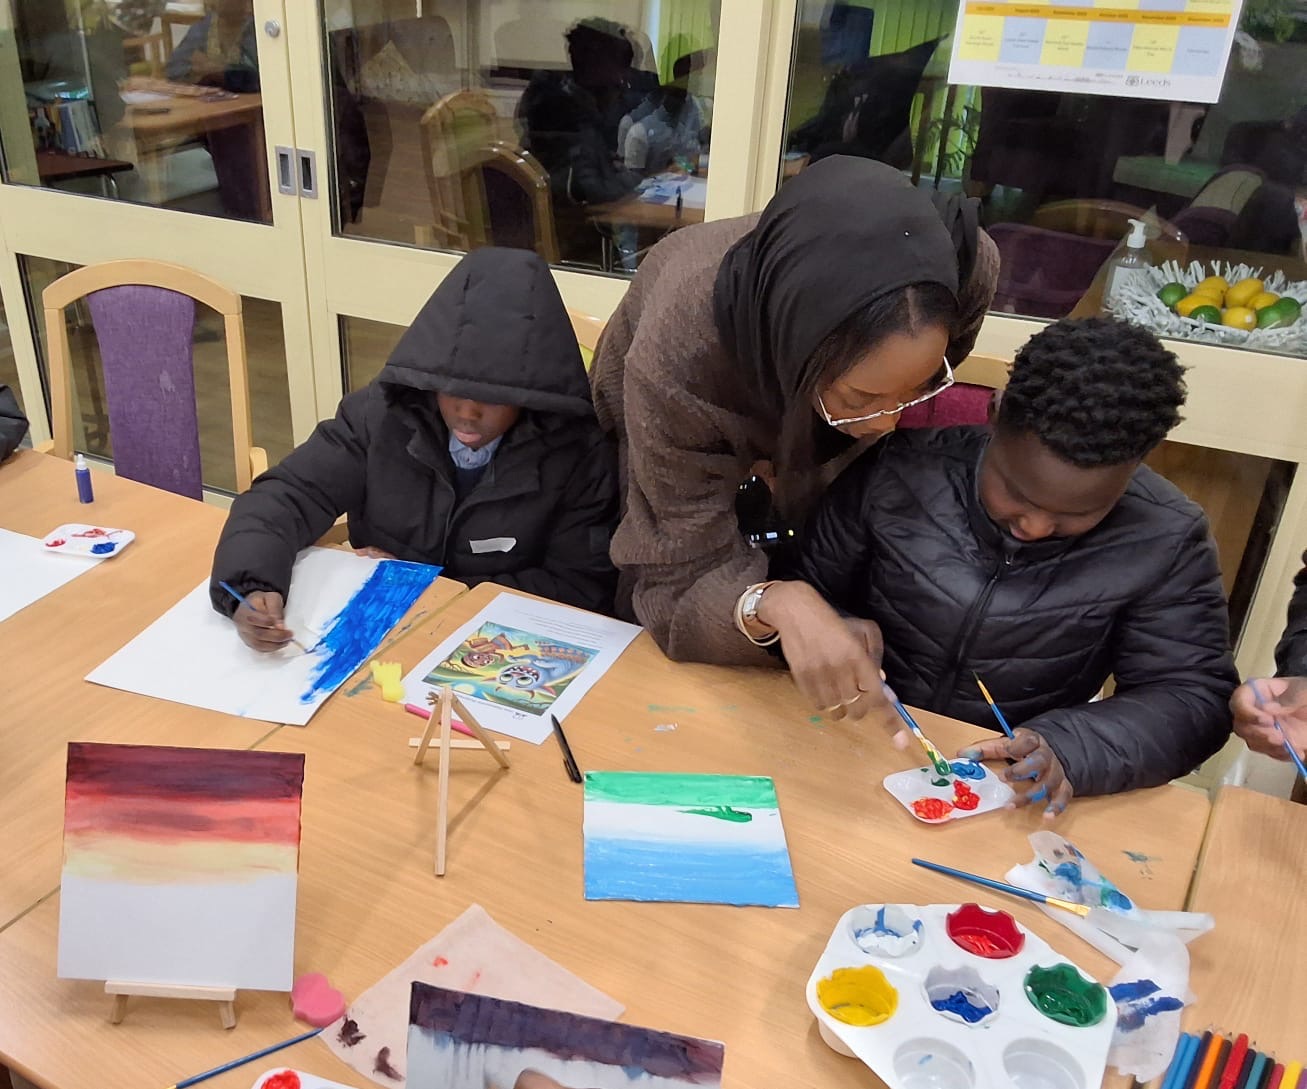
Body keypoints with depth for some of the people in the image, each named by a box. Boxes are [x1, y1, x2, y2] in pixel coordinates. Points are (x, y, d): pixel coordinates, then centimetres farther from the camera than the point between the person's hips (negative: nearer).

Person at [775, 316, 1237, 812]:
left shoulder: (1165, 540, -9)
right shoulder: (900, 469, -11)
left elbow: (1192, 699, -7)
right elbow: (804, 594, -1)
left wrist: (1065, 749, -25)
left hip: (1010, 791, 1)